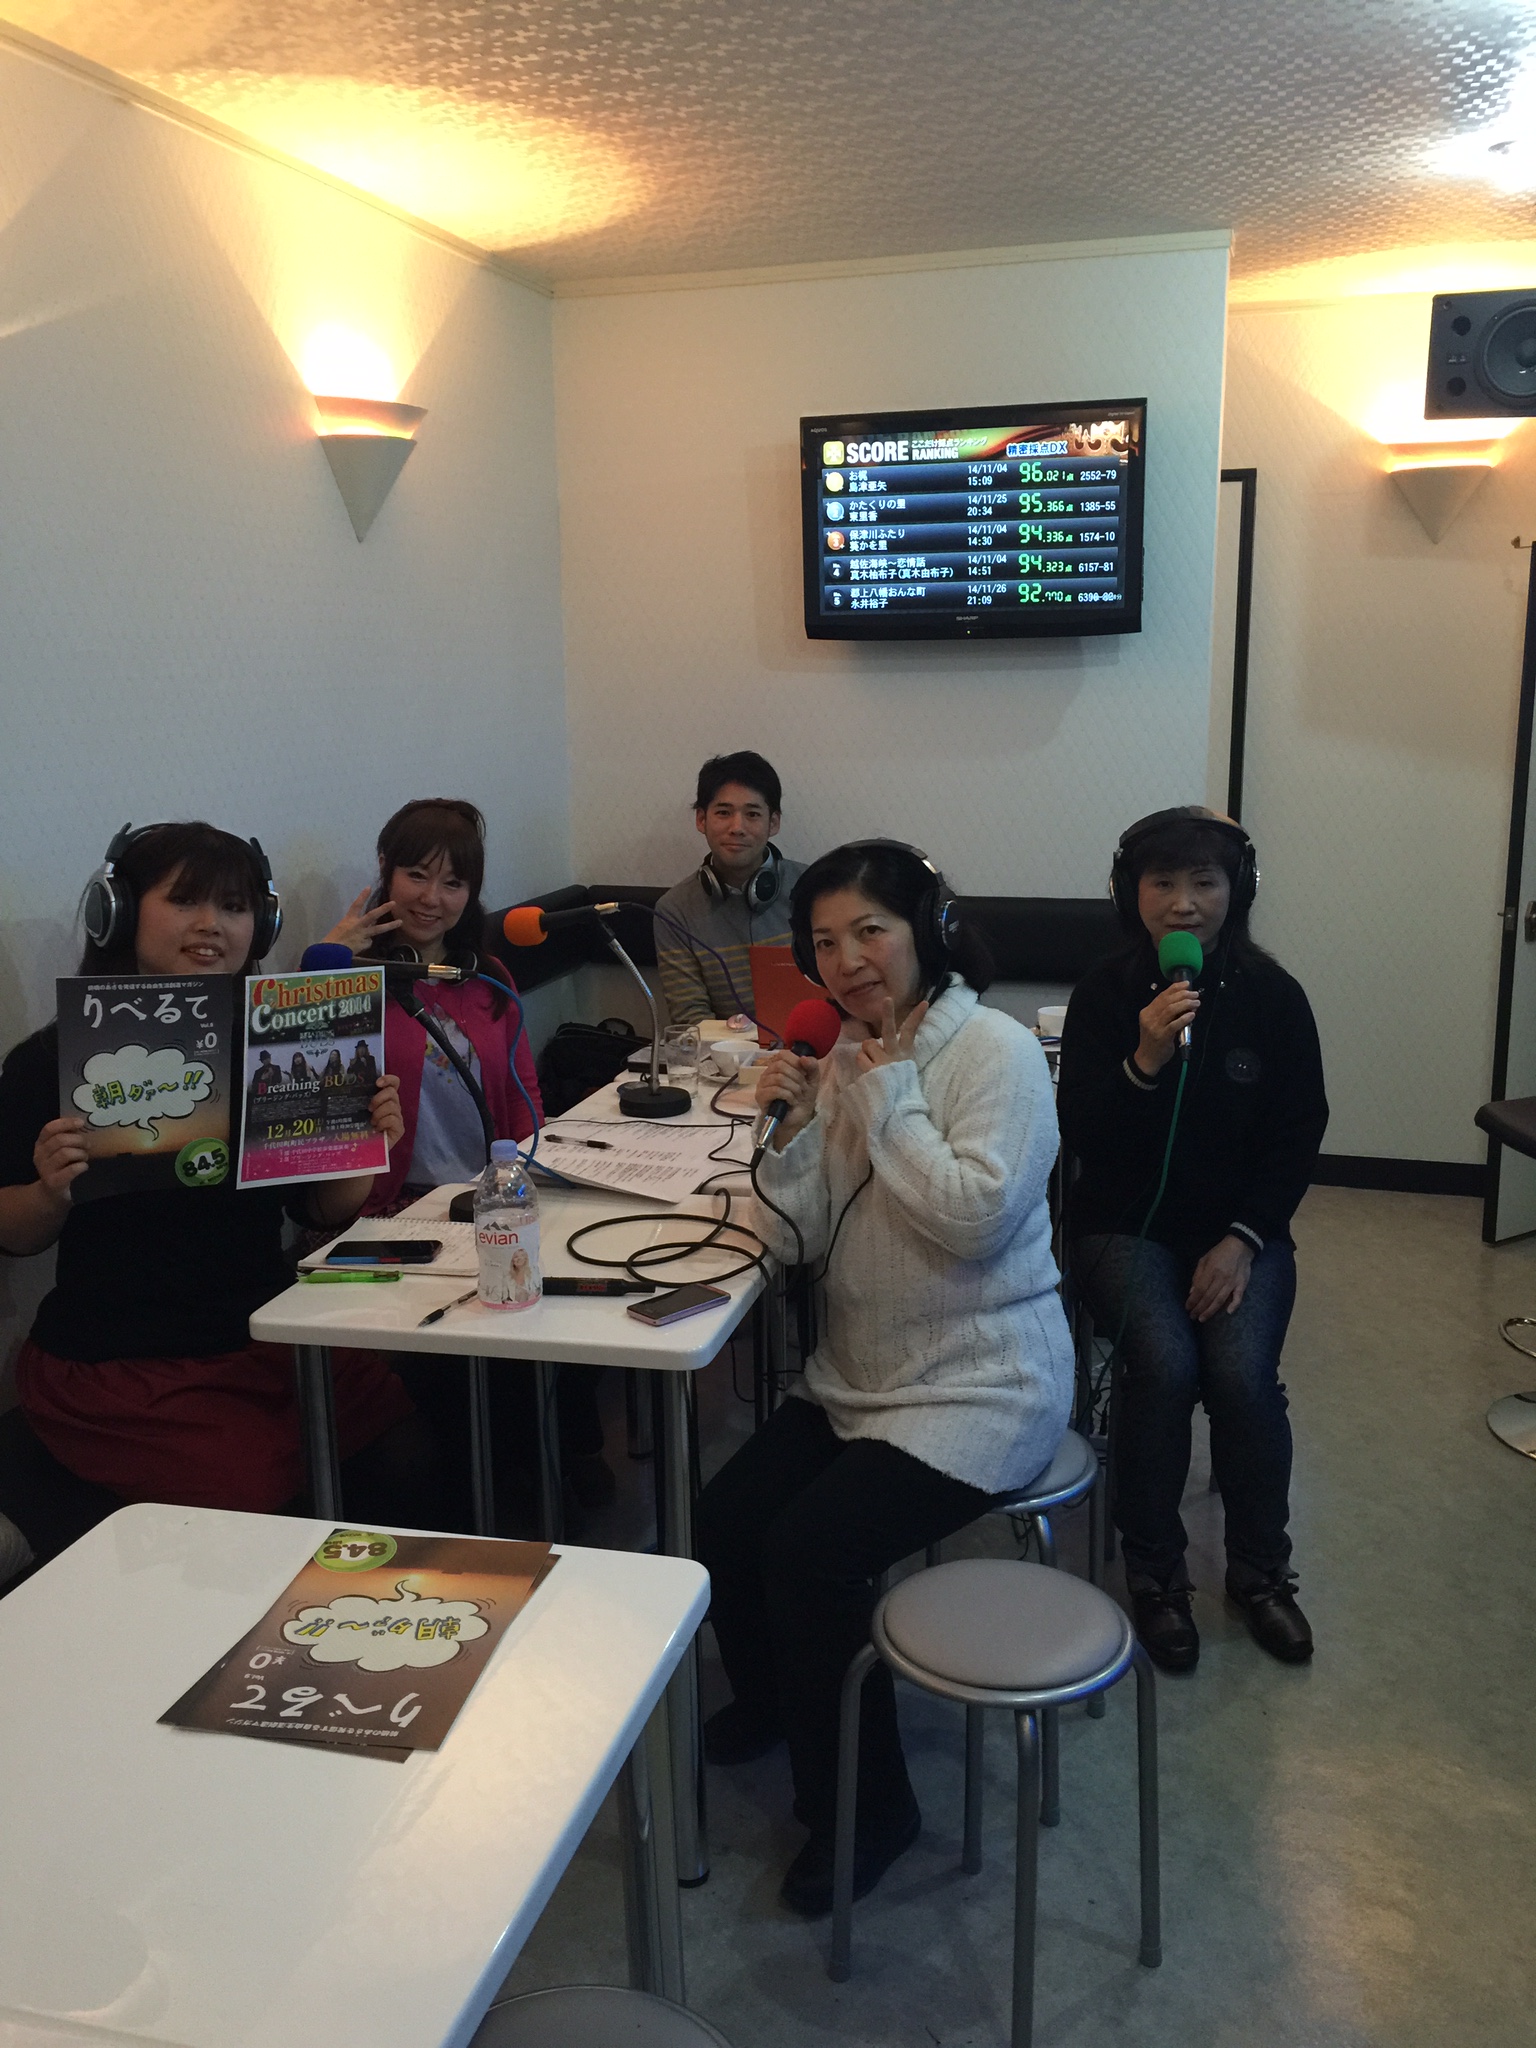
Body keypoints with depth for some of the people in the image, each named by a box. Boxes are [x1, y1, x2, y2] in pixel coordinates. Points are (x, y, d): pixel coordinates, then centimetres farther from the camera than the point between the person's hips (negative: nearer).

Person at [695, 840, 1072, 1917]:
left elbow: (974, 1217, -25)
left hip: (977, 1391, -7)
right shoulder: (851, 1053, 7)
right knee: (724, 1517, -4)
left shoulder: (997, 1051, -14)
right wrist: (792, 1123, -12)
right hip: (859, 1376, 7)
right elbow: (797, 1238, 3)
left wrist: (888, 1101, -19)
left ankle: (867, 1808, 5)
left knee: (810, 1550, -20)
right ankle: (775, 1701, 29)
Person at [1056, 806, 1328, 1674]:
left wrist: (1243, 1239, -11)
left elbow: (1300, 1134, 1)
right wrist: (1144, 1062, -26)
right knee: (1164, 1363, -27)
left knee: (1243, 1373, -24)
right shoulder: (1105, 993, -5)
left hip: (1242, 1228, 1)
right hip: (1128, 1224, -1)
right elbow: (1081, 1136, -9)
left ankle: (1261, 1570, 3)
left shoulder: (1273, 995, -2)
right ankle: (1156, 1576, -3)